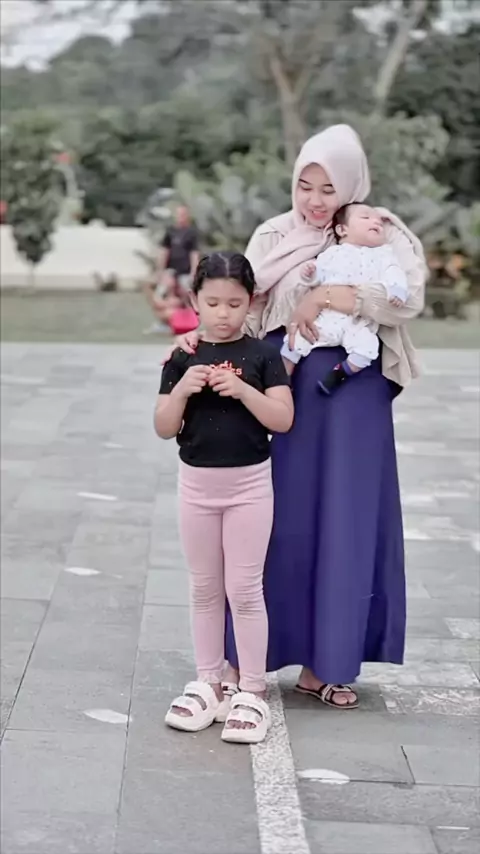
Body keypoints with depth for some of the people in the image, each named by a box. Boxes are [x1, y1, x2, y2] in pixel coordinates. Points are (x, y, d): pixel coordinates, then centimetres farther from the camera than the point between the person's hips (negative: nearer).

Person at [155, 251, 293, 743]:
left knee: (244, 590, 1)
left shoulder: (262, 355, -5)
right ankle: (208, 684, 23)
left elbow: (283, 420, -11)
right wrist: (182, 389, -19)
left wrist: (243, 389, -23)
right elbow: (164, 429, -2)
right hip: (196, 484, 3)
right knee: (205, 590, 13)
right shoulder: (183, 358, 0)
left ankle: (252, 692, 10)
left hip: (249, 484, -3)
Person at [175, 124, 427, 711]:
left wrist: (326, 296, -18)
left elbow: (409, 298, -15)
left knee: (341, 523, 4)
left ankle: (324, 662, 15)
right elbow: (244, 310, 0)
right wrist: (204, 335, -18)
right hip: (281, 388, 1)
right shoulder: (274, 237, 7)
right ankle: (244, 656, 14)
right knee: (271, 521, 4)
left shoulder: (380, 234, 1)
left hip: (352, 397, -1)